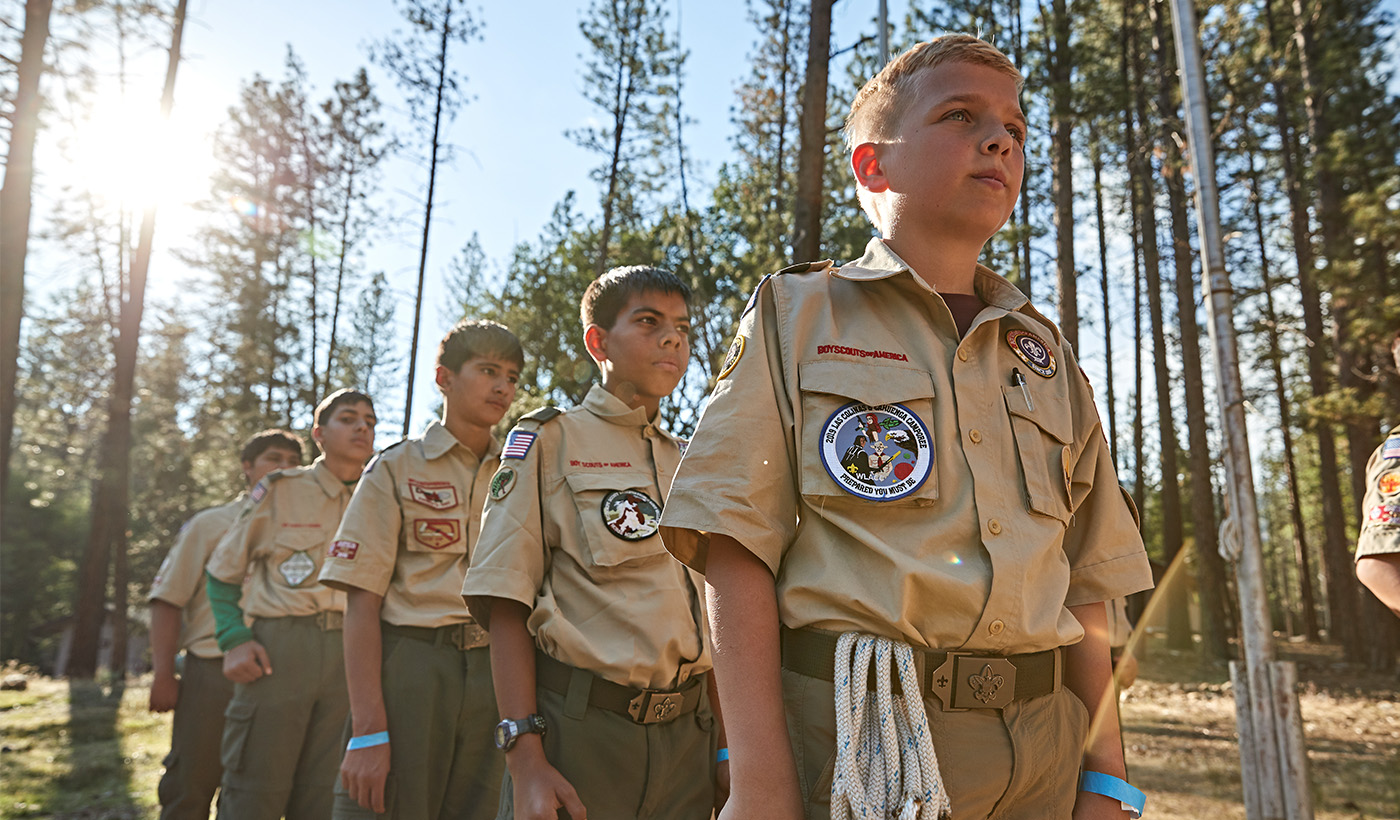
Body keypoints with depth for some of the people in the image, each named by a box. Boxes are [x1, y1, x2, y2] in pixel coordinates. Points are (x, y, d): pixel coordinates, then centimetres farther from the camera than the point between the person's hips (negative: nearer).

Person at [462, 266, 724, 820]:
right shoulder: (550, 441, -2)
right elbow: (505, 605, -8)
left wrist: (723, 749, 9)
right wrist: (525, 759, -16)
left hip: (686, 737, 5)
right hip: (577, 731, -4)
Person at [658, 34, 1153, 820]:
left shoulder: (1050, 358, 13)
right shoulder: (796, 317, 0)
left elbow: (1085, 592, 12)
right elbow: (740, 558, -8)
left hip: (1043, 753, 5)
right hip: (853, 746, -4)